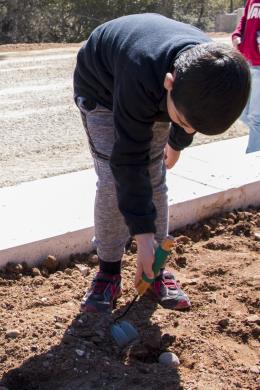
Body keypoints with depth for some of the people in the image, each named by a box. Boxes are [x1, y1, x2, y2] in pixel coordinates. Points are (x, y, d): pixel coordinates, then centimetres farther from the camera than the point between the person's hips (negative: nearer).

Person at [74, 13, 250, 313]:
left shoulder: (212, 72, -30)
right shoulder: (142, 75, -46)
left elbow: (192, 110, -3)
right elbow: (130, 159, -39)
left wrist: (177, 143, 14)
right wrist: (143, 235, -37)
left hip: (153, 93, 4)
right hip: (101, 89, -4)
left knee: (154, 179, -1)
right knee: (113, 181, -14)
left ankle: (155, 268, 11)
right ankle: (109, 271, 1)